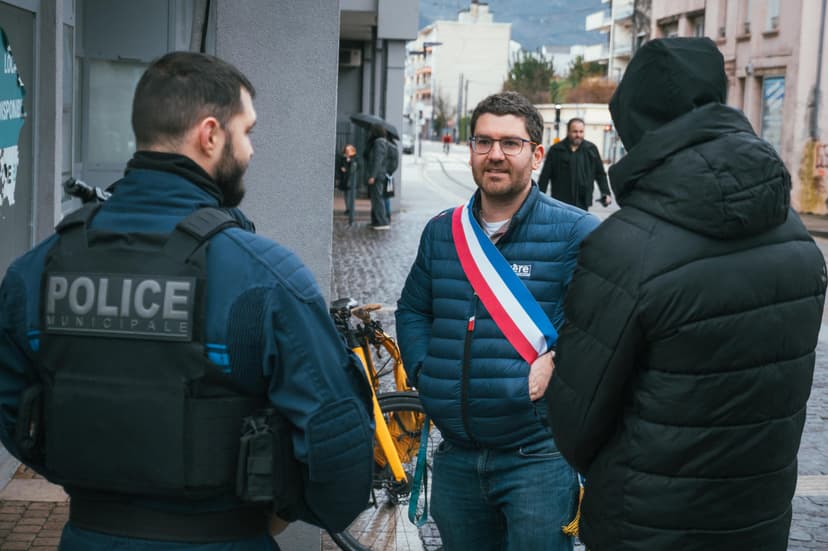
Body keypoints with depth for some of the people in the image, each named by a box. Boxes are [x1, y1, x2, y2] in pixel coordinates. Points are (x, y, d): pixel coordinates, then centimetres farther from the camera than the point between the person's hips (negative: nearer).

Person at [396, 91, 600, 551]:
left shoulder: (575, 232, -7)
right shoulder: (442, 232, 11)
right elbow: (412, 310, 18)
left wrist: (553, 366, -22)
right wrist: (424, 372, 3)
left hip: (538, 456, -5)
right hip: (455, 456, 5)